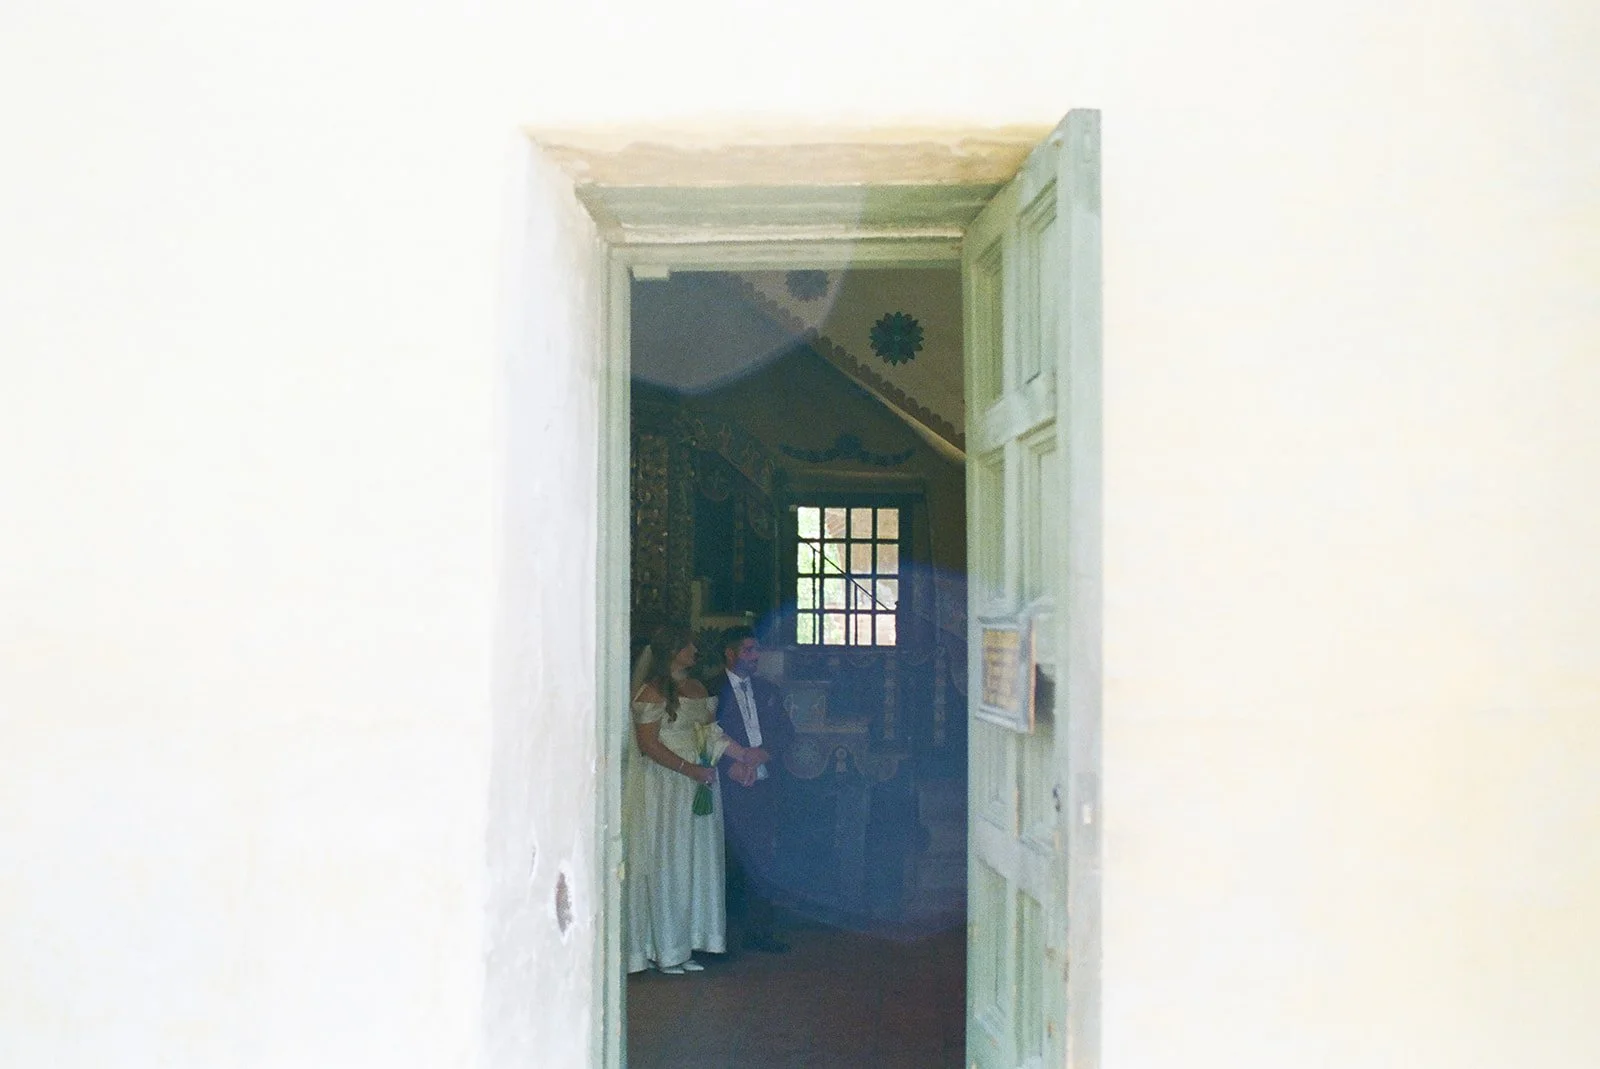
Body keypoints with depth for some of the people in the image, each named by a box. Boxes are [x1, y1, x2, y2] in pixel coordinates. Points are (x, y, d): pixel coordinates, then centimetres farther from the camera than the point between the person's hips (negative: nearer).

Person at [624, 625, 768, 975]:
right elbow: (648, 744, -16)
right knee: (666, 863, -1)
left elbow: (711, 731, 12)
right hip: (663, 786, -8)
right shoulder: (651, 692, -11)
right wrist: (689, 769, -18)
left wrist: (744, 754, 0)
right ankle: (664, 950, 10)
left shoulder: (697, 688, 12)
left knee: (698, 863, 10)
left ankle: (685, 946, 19)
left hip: (698, 786, 8)